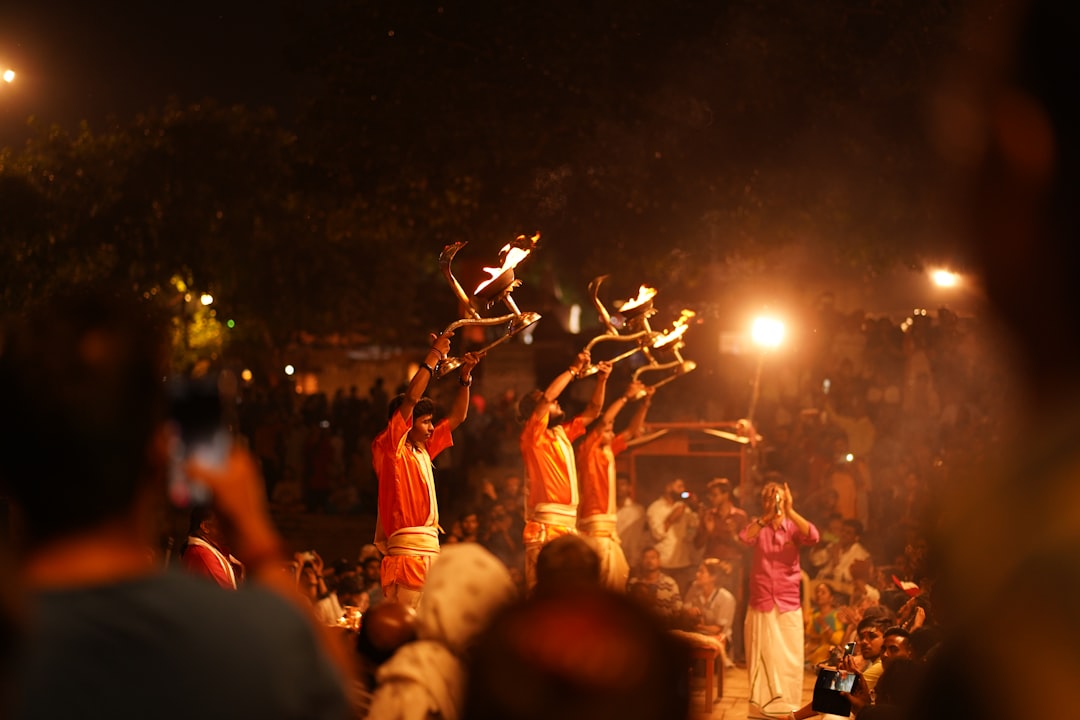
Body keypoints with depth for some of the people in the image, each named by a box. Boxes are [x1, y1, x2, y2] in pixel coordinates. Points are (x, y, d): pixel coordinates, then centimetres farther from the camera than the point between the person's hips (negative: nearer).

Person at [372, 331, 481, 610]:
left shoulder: (423, 451, 19)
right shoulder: (388, 448, -3)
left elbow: (457, 417, 27)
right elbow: (410, 399, -13)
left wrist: (465, 376, 17)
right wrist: (433, 357, -9)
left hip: (430, 549, 8)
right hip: (407, 552, -8)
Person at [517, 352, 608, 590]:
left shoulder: (562, 434, 20)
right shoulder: (532, 436, -2)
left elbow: (592, 412, 29)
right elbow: (547, 397, -16)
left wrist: (601, 380, 18)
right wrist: (574, 369, -8)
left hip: (569, 524, 8)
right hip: (545, 526, -8)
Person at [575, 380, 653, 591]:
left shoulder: (608, 451, 15)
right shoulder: (588, 451, -7)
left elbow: (632, 431, 19)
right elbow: (602, 421, -19)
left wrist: (645, 402, 9)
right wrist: (626, 397, -18)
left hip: (608, 526, 9)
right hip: (594, 525, -9)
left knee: (620, 577, 8)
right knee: (607, 577, -13)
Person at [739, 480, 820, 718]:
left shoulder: (793, 528, 3)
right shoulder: (758, 527, 5)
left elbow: (813, 537, -18)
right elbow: (744, 537, -18)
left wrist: (790, 511, -27)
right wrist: (767, 516, -28)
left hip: (788, 606, 0)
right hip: (761, 606, 0)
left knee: (788, 660, 1)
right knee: (761, 659, 3)